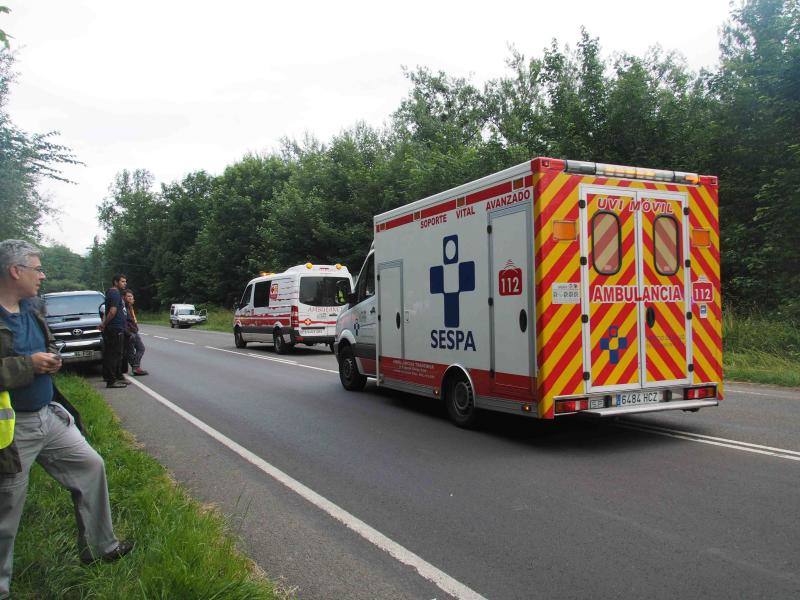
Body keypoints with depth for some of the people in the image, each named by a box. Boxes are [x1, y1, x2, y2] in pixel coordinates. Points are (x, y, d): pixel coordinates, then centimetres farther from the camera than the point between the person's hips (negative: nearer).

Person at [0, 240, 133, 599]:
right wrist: (29, 364, -23)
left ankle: (100, 547, 29)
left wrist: (51, 359, 0)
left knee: (91, 466, 13)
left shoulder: (31, 309, 7)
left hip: (48, 416, 8)